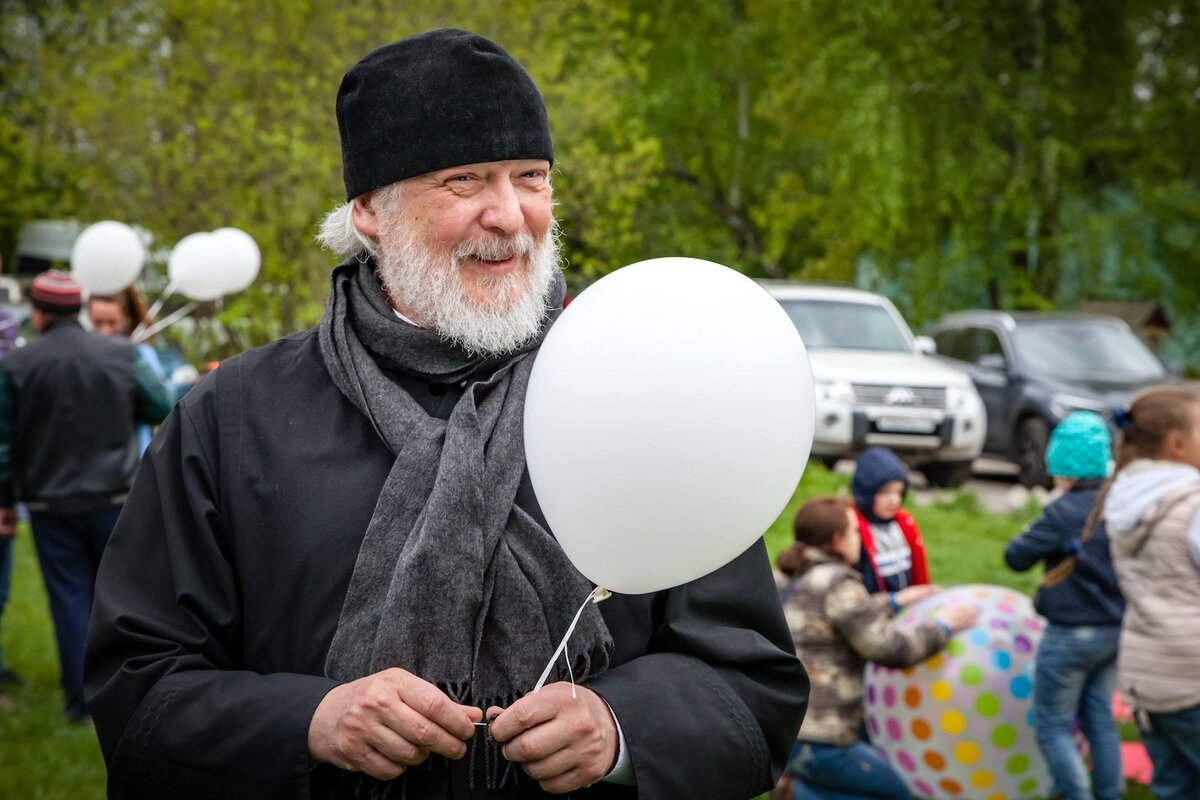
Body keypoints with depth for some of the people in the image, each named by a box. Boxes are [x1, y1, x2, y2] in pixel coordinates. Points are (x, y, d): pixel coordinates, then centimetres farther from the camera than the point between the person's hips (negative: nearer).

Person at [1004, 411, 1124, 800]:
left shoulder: (1064, 512, -21)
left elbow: (1016, 558, -14)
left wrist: (1034, 536, 4)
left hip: (1070, 636, -7)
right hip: (1115, 632, 7)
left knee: (1054, 725, 5)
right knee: (1100, 719, 18)